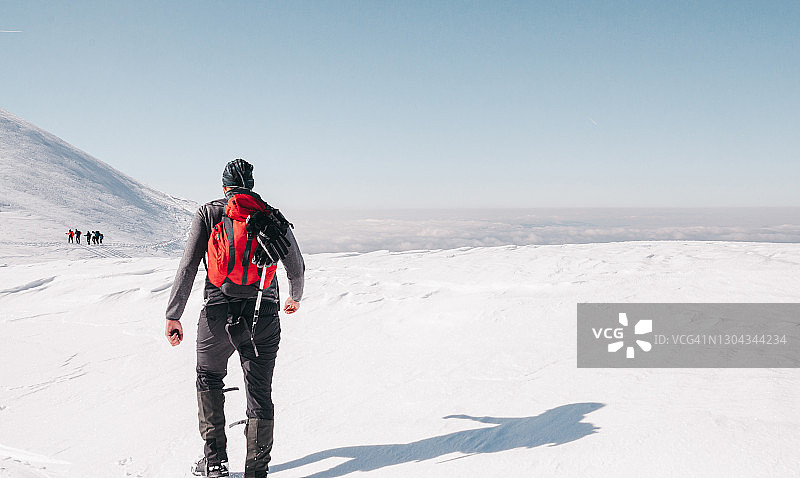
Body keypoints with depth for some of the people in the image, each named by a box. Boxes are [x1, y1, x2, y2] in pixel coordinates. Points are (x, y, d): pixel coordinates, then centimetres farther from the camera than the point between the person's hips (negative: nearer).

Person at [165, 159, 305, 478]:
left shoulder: (208, 213, 3)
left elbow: (187, 267, -5)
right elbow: (297, 266, 13)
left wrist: (173, 316, -1)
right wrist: (295, 297, 33)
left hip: (219, 314, -1)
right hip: (263, 317, 1)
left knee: (209, 380, 21)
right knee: (259, 392, 9)